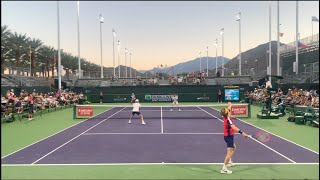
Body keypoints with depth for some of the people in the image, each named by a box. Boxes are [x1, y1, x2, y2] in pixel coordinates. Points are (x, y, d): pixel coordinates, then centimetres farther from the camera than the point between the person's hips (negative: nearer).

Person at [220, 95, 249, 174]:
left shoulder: (227, 117, -1)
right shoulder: (228, 120, -26)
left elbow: (229, 106, 15)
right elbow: (234, 128, -42)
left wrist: (229, 99, 22)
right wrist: (242, 133, -50)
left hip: (228, 136, 11)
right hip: (228, 136, -11)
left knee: (233, 147, 30)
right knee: (229, 152, -13)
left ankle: (229, 162, 41)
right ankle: (224, 169, -16)